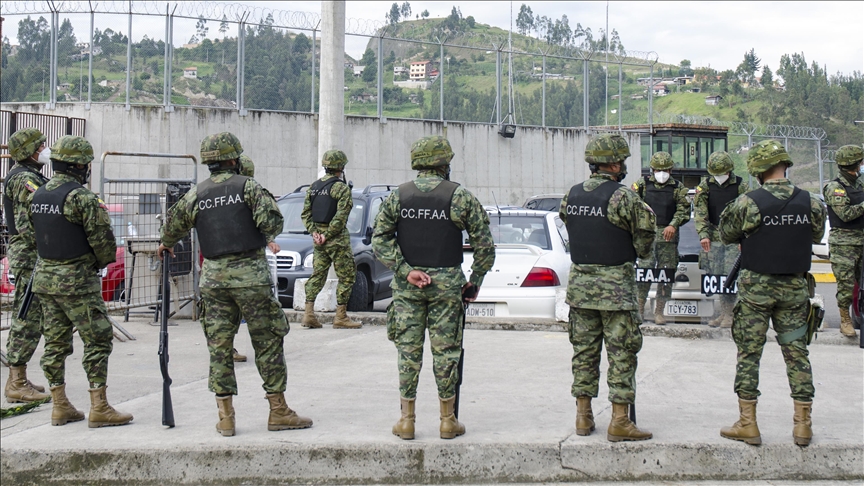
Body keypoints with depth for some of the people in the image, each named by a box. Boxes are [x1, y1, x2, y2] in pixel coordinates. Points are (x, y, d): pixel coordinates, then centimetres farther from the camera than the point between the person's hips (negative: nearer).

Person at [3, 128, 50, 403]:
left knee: (25, 320, 14)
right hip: (30, 257, -11)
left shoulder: (29, 176, 17)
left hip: (27, 257, 11)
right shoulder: (25, 179, -15)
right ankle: (17, 385, -5)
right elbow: (27, 226, -21)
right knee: (29, 321, -8)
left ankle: (17, 380, 21)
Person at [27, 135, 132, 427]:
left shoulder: (37, 196, 8)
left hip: (44, 277, 8)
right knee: (98, 340, -2)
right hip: (76, 281, -8)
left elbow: (37, 234, 14)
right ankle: (99, 408, -3)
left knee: (55, 343, 11)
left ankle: (60, 407, 16)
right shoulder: (81, 197, -17)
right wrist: (104, 261, 4)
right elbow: (102, 238, -15)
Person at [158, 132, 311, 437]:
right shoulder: (246, 186, -3)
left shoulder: (196, 195, 9)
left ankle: (225, 416, 7)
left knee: (219, 345, 8)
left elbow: (173, 226, 17)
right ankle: (278, 411, 6)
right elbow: (271, 221, -13)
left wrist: (167, 246, 39)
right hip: (249, 274, -4)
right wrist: (268, 235, 10)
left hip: (213, 277, 4)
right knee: (268, 341, 3)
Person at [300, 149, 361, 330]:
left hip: (319, 240, 7)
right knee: (346, 276, 1)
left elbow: (306, 213, 9)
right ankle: (341, 317, 0)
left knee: (317, 275, 12)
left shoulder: (314, 187, 11)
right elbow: (341, 216, -18)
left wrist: (314, 232, 3)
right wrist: (327, 235, -13)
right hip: (337, 239, -7)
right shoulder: (341, 188, -10)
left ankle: (309, 314, 6)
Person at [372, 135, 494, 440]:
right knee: (446, 352, 5)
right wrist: (475, 281, 5)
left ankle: (406, 421, 10)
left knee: (408, 351, 7)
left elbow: (380, 241, -3)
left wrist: (405, 270, -7)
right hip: (446, 283, -2)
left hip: (407, 285, 2)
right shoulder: (459, 197, -4)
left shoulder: (397, 196, 3)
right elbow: (484, 245, -4)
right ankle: (448, 421, 11)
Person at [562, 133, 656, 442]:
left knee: (584, 349, 12)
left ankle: (583, 417, 17)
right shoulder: (621, 196, -14)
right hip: (615, 286, -6)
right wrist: (639, 254, 12)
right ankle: (619, 421, -1)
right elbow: (645, 228, -8)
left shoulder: (571, 196, 5)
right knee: (622, 353, 0)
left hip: (579, 284, 6)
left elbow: (568, 224, 11)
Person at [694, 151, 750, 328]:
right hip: (713, 237, 3)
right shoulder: (704, 186, 4)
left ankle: (729, 313, -3)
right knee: (716, 275, 3)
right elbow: (700, 212, -1)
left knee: (730, 274, -9)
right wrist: (703, 234, -13)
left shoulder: (741, 186, -1)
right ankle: (723, 311, 13)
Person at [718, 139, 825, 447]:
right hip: (795, 286, 3)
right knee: (796, 353, 9)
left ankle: (747, 425, 8)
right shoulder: (811, 203, -4)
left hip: (756, 286, -3)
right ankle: (803, 425, 12)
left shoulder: (747, 203, -14)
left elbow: (726, 236, 0)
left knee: (749, 354, 6)